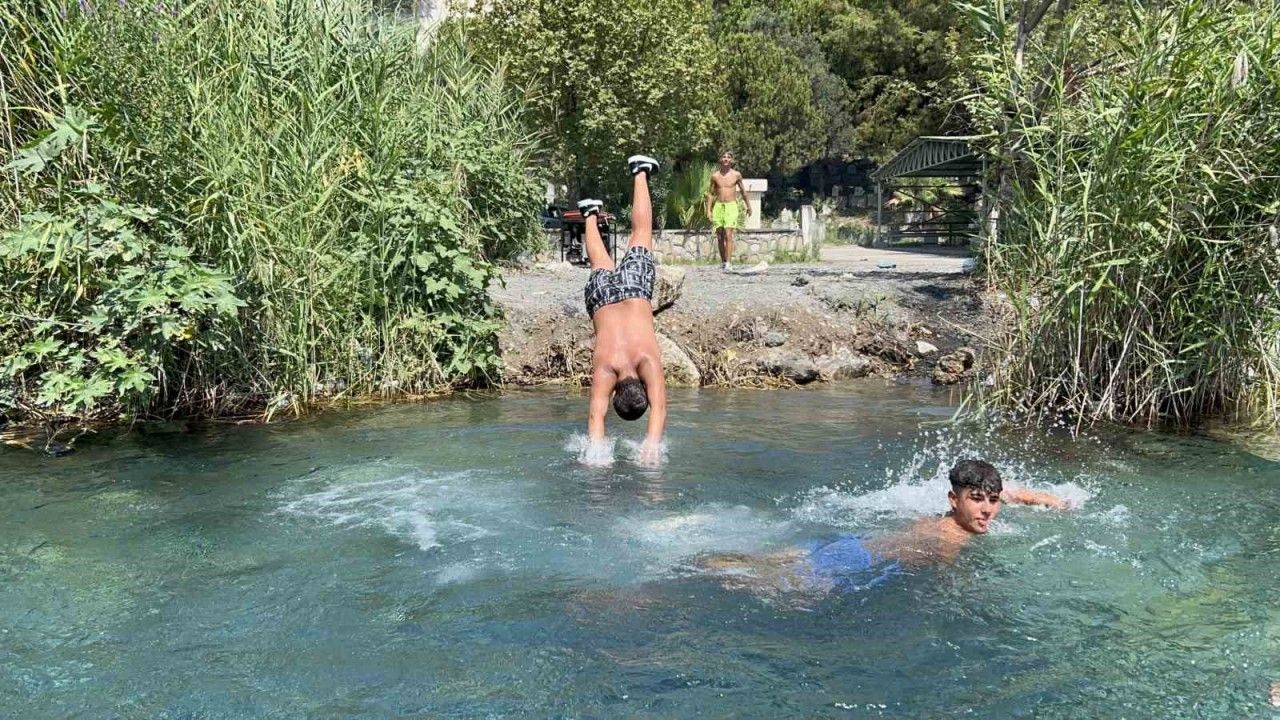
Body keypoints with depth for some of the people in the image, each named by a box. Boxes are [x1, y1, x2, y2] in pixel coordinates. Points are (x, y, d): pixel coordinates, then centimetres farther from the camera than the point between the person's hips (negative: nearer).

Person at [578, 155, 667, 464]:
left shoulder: (648, 360, -37)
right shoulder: (604, 369, -35)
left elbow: (659, 406, -40)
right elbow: (596, 414, -37)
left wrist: (652, 444, -49)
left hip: (634, 286, -1)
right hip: (604, 293, 1)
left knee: (641, 232, 22)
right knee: (601, 262, 34)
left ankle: (640, 172, 41)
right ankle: (591, 214, 62)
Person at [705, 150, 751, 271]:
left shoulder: (736, 175, 2)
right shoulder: (715, 176, 5)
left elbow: (743, 191, 15)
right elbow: (711, 193, 10)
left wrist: (748, 206, 21)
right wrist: (708, 210, 2)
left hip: (731, 206, -2)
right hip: (718, 206, 2)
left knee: (728, 235, -14)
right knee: (720, 236, 6)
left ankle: (728, 262, -18)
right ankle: (722, 261, 19)